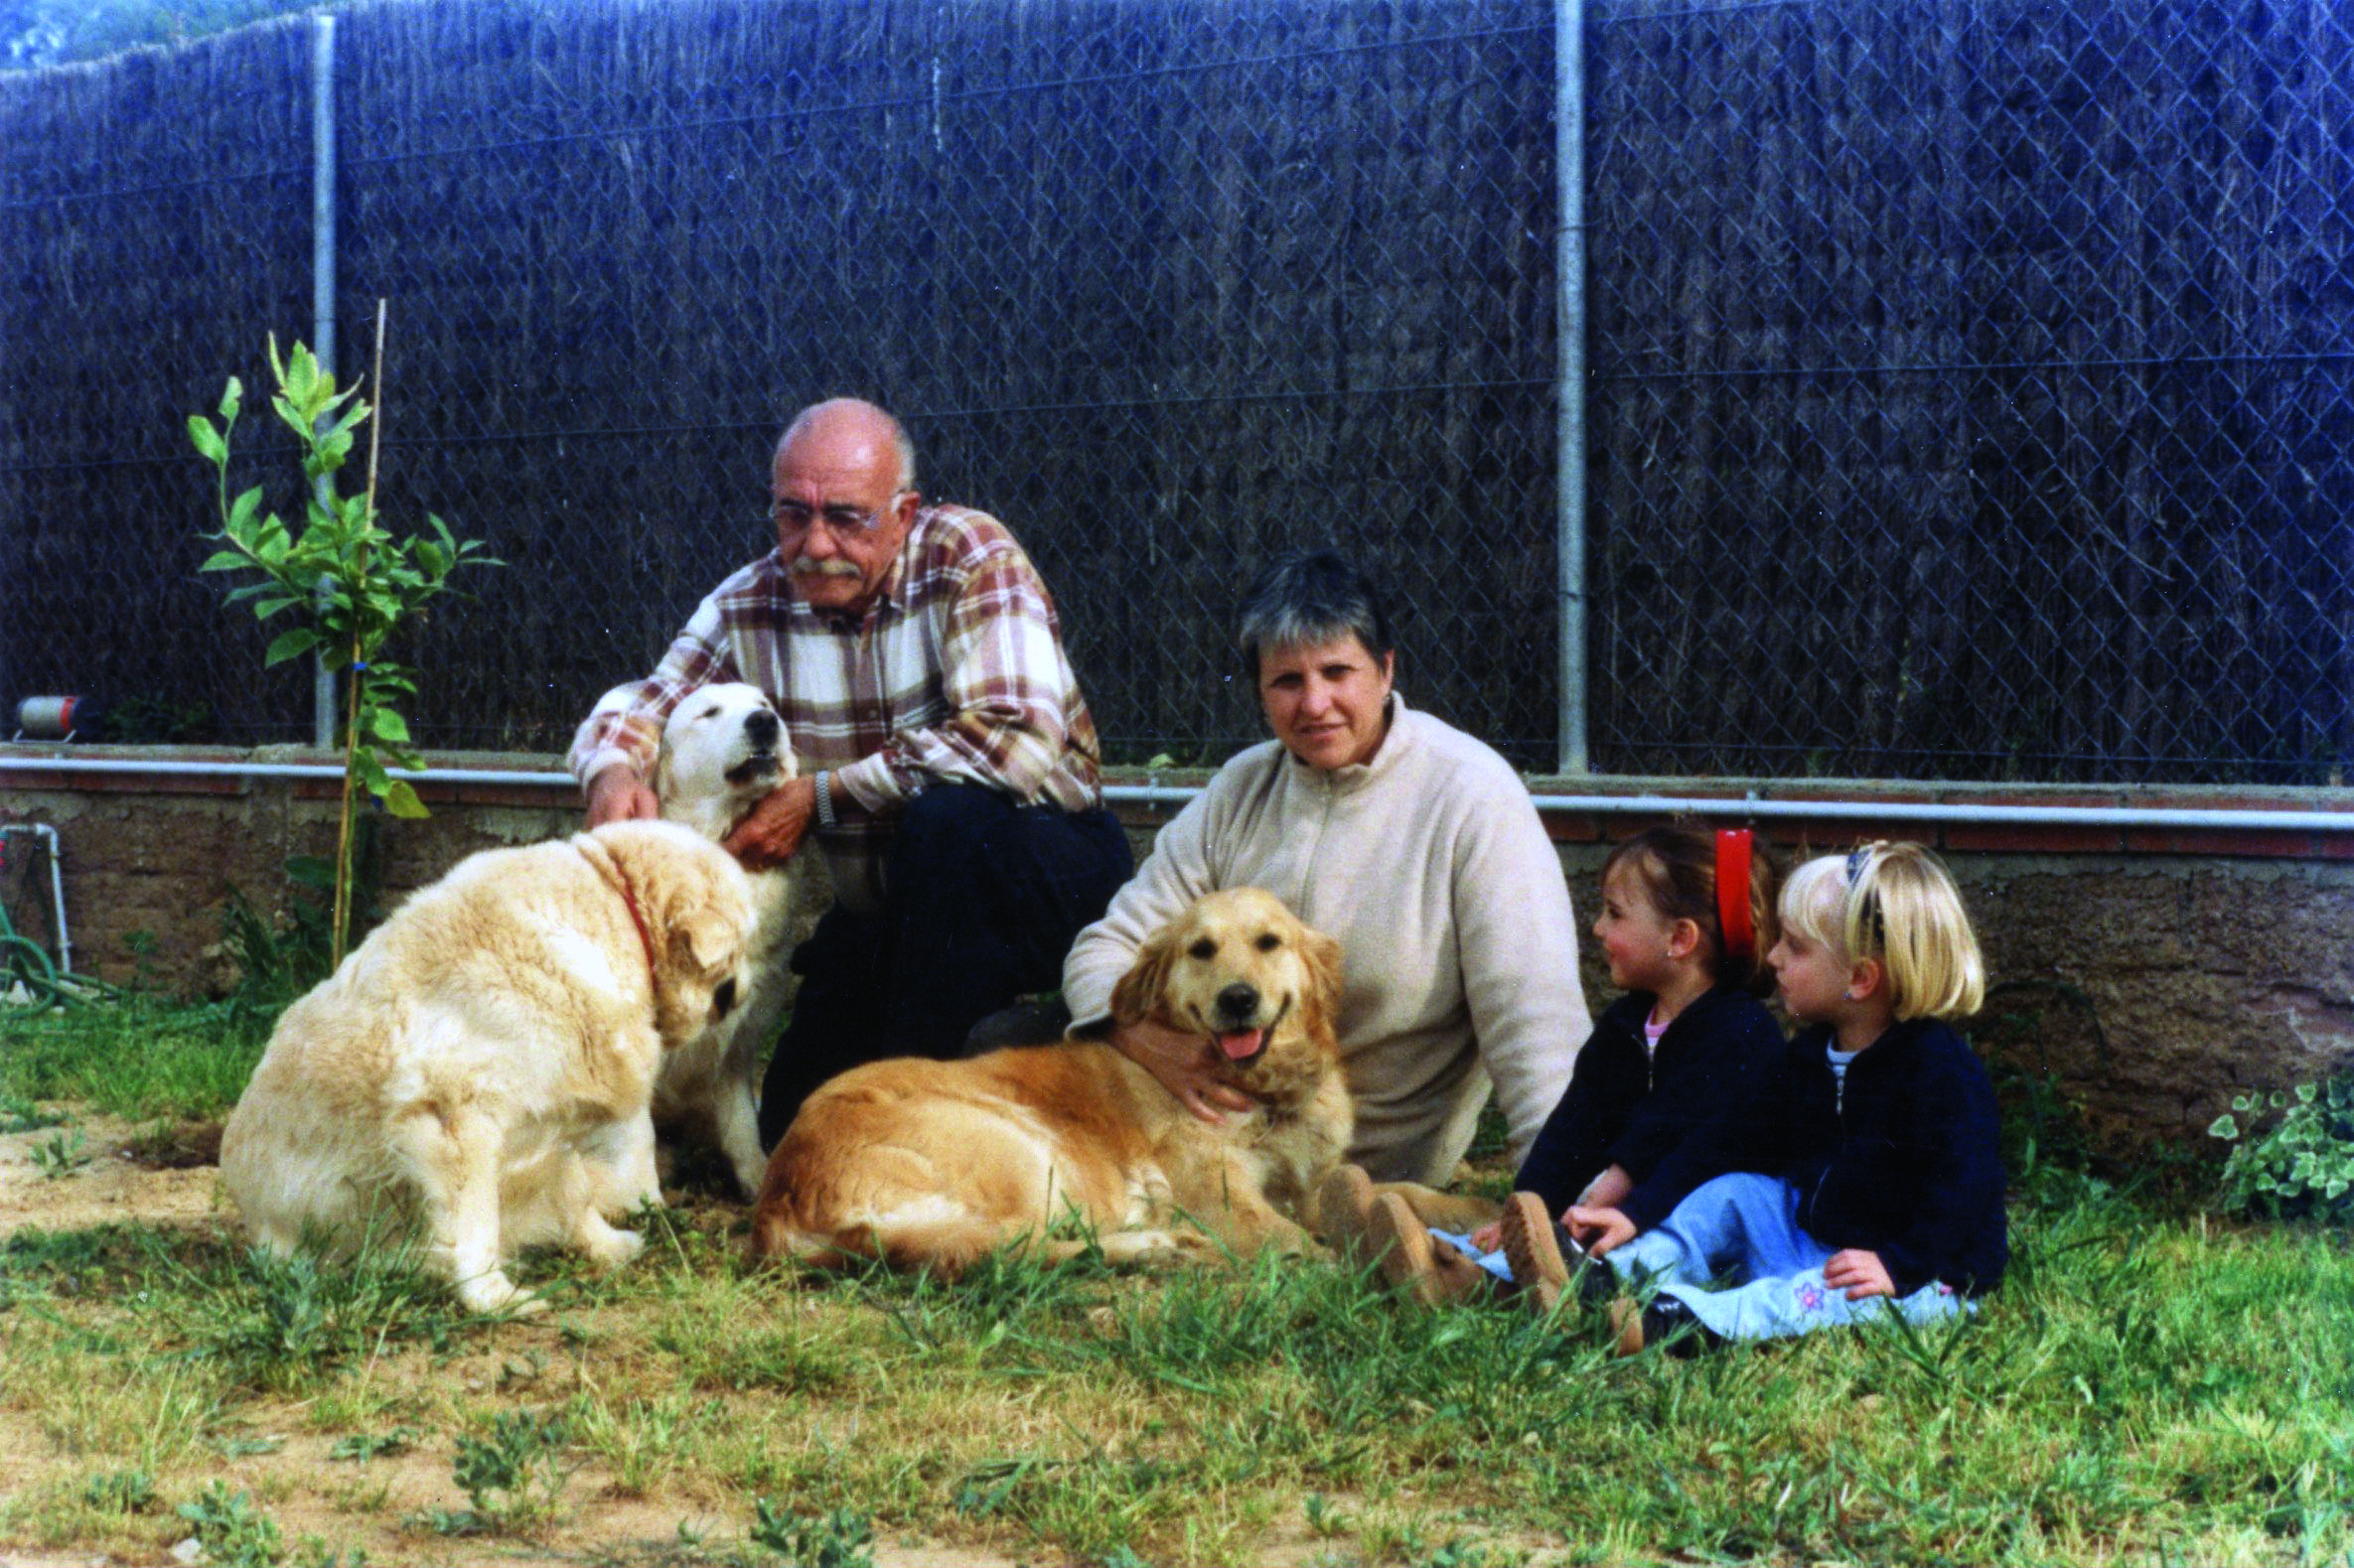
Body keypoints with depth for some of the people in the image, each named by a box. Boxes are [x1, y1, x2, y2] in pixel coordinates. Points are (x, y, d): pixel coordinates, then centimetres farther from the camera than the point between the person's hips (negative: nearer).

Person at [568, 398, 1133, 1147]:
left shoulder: (968, 556, -19)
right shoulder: (749, 606, -6)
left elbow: (1020, 741, -32)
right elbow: (637, 710, 3)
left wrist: (821, 795, -28)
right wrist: (613, 770, -24)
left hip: (1048, 869, -5)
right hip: (881, 910, 5)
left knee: (953, 817, -36)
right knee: (793, 1128, -3)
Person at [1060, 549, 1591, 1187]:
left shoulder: (1471, 793, -13)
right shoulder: (1241, 788, 3)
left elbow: (1533, 1011, -19)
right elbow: (1109, 945, 3)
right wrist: (1149, 1039, -21)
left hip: (1378, 1164, -5)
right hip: (1225, 1110, 5)